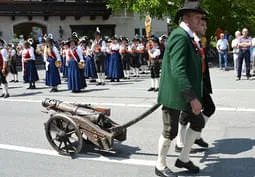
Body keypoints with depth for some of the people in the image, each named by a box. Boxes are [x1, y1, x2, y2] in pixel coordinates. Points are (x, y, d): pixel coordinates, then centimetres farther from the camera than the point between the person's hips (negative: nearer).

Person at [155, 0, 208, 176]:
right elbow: (177, 71, -29)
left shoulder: (188, 37, 13)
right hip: (174, 94, -10)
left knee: (198, 122, 14)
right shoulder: (179, 36, -20)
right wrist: (192, 98, -30)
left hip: (186, 92, 10)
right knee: (170, 131, 2)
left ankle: (183, 159, 29)